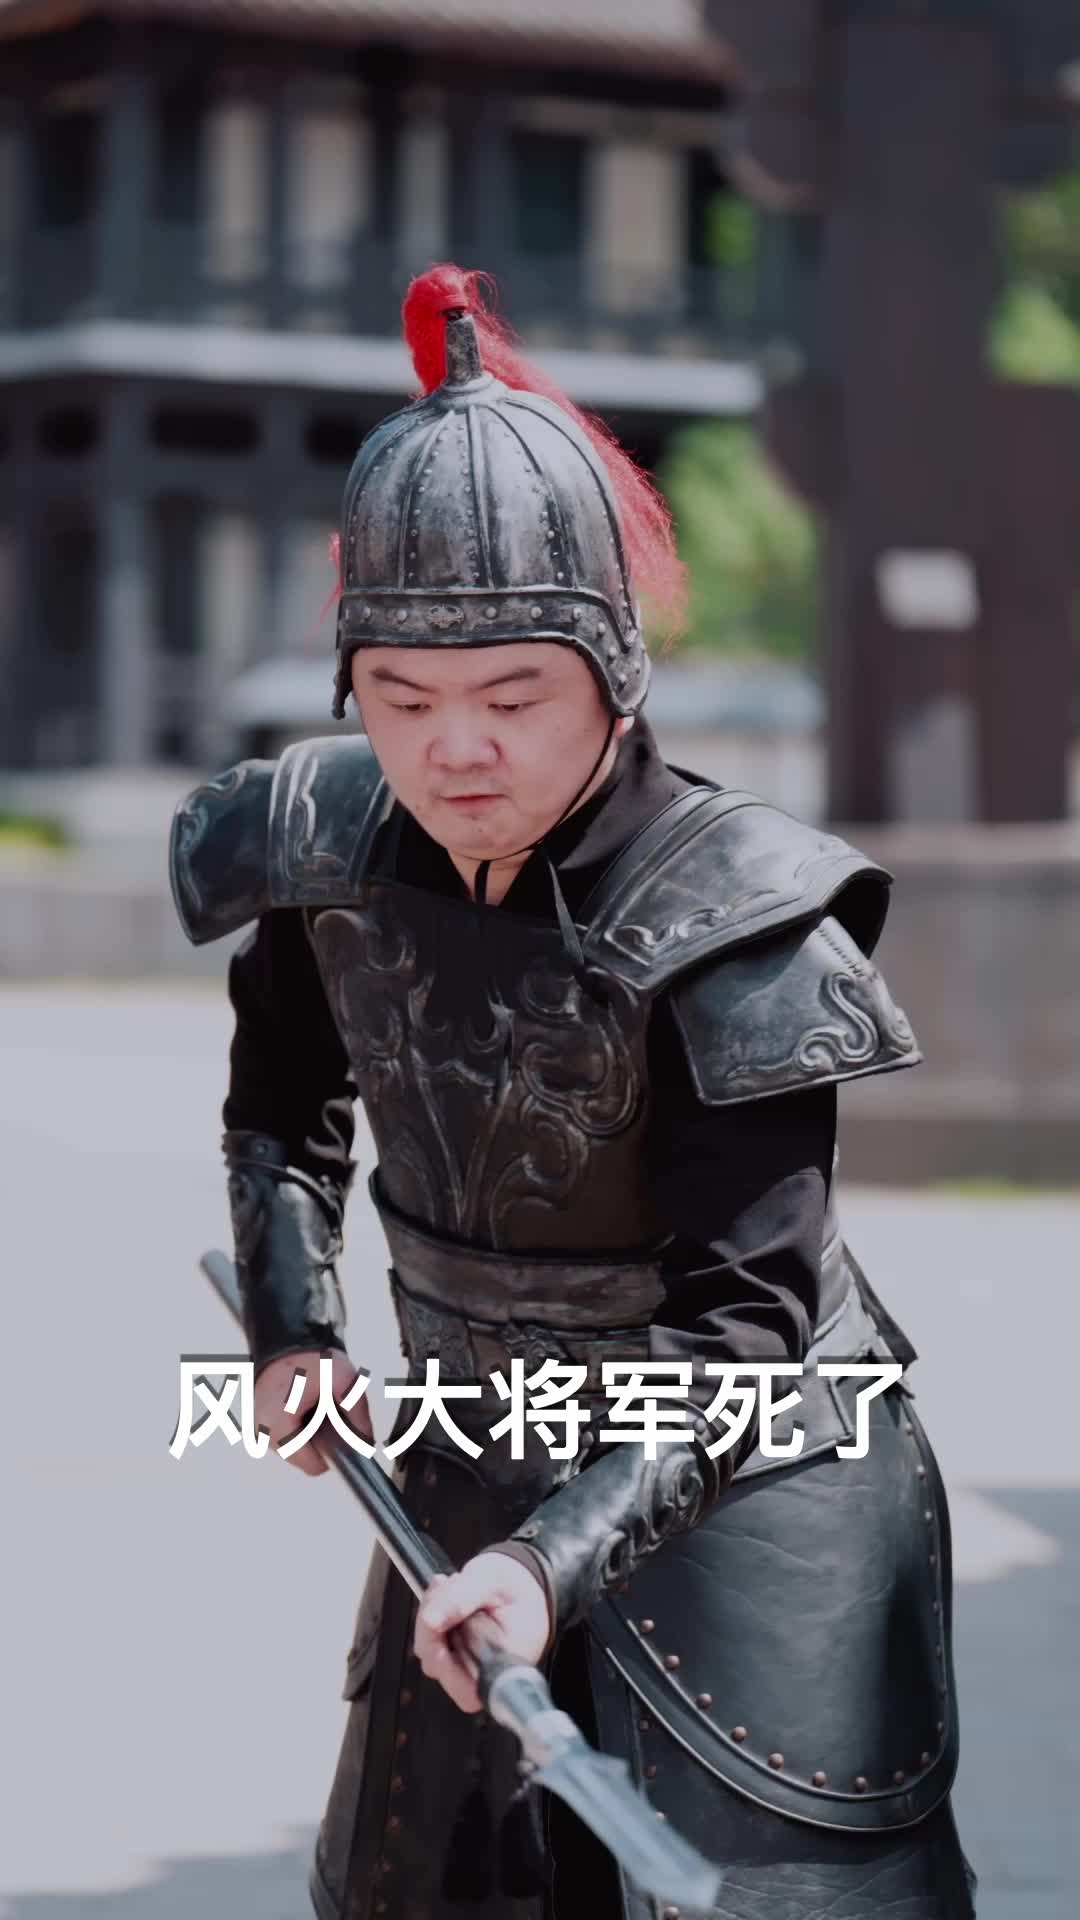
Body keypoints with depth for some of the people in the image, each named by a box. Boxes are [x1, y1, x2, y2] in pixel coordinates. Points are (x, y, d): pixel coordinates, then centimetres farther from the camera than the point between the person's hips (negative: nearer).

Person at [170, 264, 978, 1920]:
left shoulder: (726, 919, -25)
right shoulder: (332, 851, -8)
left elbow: (742, 1320, -27)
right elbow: (284, 1108, 15)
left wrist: (562, 1555, -36)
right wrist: (292, 1325, 2)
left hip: (742, 1490, -6)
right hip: (475, 1466, 6)